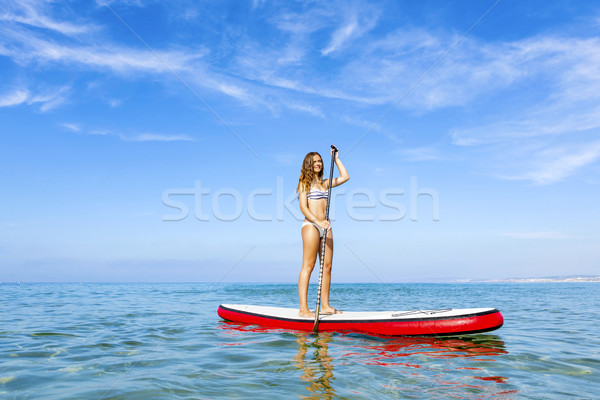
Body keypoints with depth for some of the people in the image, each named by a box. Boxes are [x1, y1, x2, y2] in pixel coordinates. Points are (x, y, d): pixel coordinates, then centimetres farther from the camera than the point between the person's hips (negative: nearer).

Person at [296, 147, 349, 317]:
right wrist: (318, 222, -21)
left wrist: (336, 158, 20)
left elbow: (345, 177, 19)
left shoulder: (325, 183, 19)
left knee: (327, 266, 4)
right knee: (308, 266, -9)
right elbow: (303, 207, -8)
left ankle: (325, 306, 10)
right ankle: (303, 309, -9)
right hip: (310, 225, -6)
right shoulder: (304, 183, 1)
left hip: (325, 227, 7)